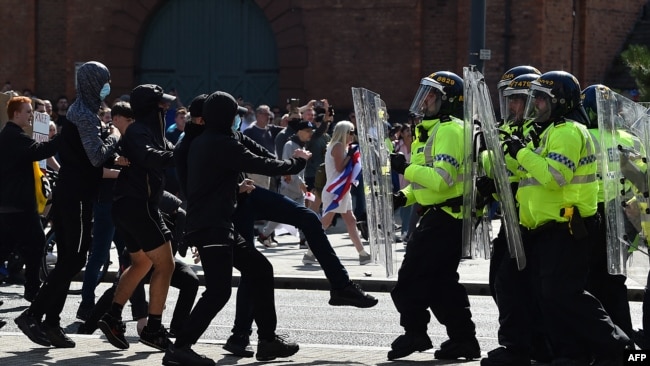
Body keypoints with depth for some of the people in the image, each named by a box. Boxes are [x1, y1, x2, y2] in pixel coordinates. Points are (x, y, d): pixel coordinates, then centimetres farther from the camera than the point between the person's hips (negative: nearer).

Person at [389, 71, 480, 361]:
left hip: (446, 216, -11)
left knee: (411, 277, -7)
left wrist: (406, 168, -23)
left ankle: (414, 333, 3)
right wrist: (404, 196, 9)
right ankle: (463, 338, 14)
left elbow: (442, 179, -27)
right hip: (436, 215, 11)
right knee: (441, 279, 11)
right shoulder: (429, 131, 17)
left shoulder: (448, 131, -16)